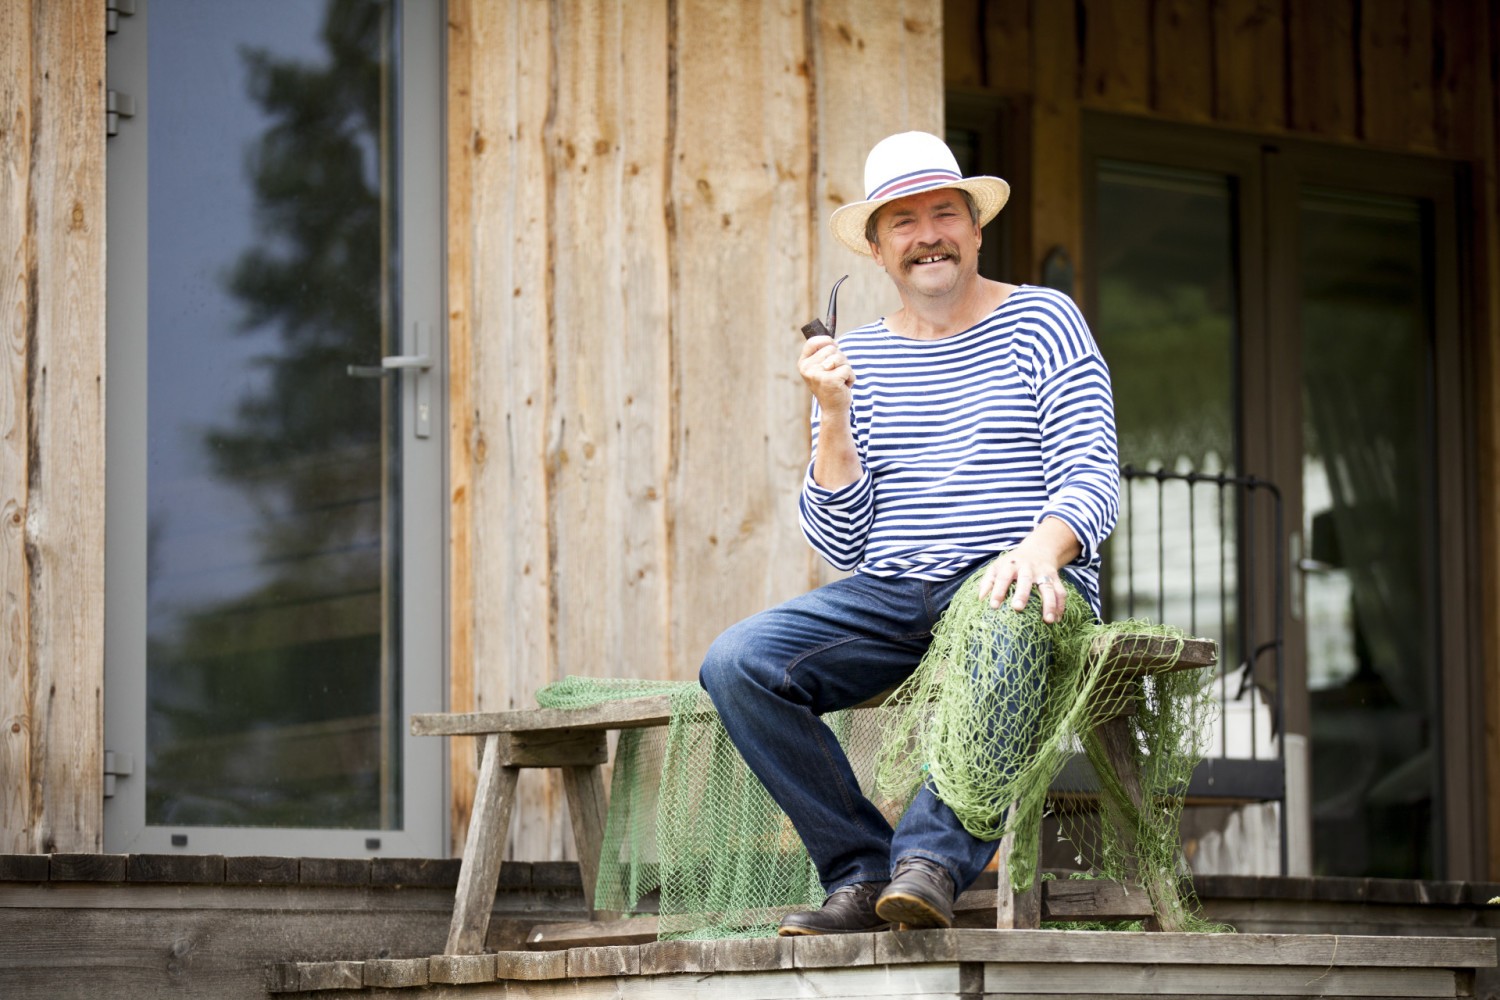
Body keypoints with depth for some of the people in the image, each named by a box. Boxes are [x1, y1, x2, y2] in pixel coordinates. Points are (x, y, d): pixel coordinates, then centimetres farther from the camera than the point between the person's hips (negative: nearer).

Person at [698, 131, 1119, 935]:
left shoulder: (1040, 321, 6)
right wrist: (833, 416, -5)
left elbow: (1092, 476, -5)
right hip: (890, 595, 4)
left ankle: (932, 857, -43)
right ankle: (862, 875, -20)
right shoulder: (857, 357, 15)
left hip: (1010, 583, -4)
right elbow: (841, 544, 10)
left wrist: (1044, 545, -28)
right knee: (736, 664, -21)